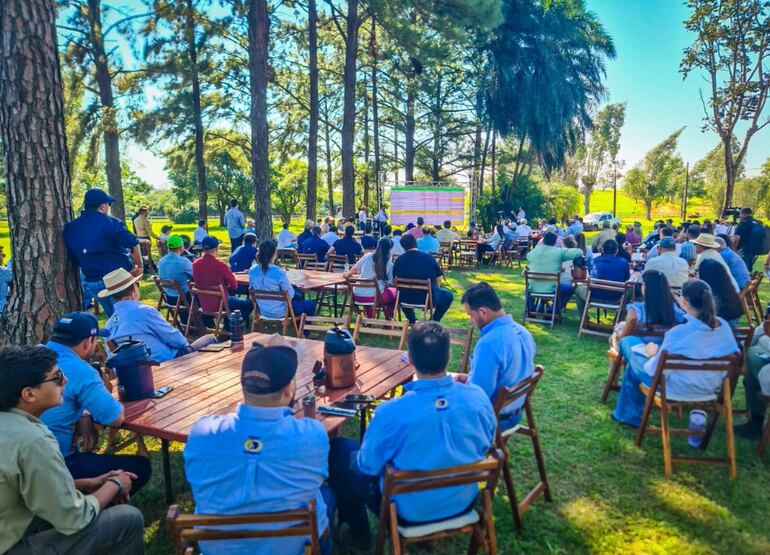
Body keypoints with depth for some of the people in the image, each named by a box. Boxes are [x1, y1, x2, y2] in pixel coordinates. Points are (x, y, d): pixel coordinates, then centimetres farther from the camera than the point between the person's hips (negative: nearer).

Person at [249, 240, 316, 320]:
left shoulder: (252, 271, -10)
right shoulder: (279, 272, -28)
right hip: (279, 312, -7)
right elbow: (290, 295, -17)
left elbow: (252, 288, 7)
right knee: (311, 305, 15)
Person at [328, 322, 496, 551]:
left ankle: (357, 533, 29)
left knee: (338, 449, 13)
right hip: (464, 501, 5)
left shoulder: (391, 411, -31)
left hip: (410, 511, -4)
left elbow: (368, 465, -14)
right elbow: (486, 446, 0)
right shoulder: (479, 396, -19)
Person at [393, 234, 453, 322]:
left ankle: (412, 321, 33)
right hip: (428, 299, -2)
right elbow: (439, 278, -2)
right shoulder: (429, 257, -9)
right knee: (448, 295, 25)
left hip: (406, 299, 2)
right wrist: (435, 290, 19)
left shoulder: (399, 260, -6)